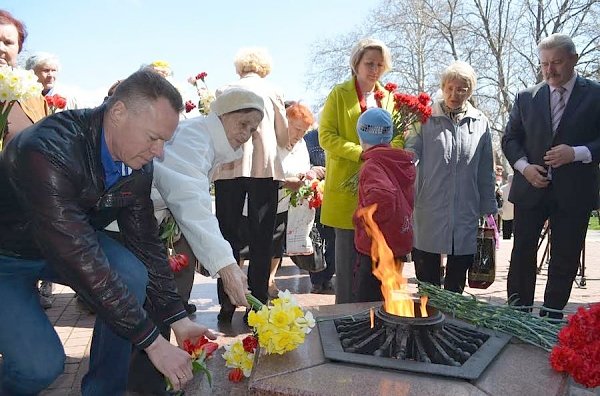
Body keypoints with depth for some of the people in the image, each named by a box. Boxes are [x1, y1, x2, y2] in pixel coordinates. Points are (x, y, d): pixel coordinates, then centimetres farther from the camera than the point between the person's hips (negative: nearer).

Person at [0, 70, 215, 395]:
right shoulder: (50, 151, -37)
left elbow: (145, 242, -7)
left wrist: (178, 319, -11)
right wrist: (153, 343, -35)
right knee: (40, 364, -22)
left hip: (70, 244, 6)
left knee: (132, 274, -21)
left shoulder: (138, 164, -14)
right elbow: (82, 265, -39)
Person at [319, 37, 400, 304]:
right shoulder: (339, 94, 3)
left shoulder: (388, 98, 17)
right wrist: (362, 153, -17)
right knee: (348, 252, 0)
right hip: (347, 185, -4)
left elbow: (397, 138, 17)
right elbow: (326, 136, -6)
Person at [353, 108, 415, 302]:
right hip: (399, 245, 8)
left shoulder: (372, 165, -18)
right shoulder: (403, 162, 7)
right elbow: (408, 200, 17)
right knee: (386, 303, 21)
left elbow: (383, 196, -38)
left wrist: (363, 217, -22)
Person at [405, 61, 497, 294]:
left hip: (465, 216, 2)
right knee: (427, 285, 7)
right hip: (429, 214, -2)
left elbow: (485, 172, 10)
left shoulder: (480, 123, 8)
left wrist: (488, 211, 10)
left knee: (456, 285, 14)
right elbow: (412, 152, -4)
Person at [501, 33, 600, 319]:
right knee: (522, 253, 6)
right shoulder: (526, 97, 7)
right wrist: (524, 166, -8)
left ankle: (550, 319, 20)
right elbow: (510, 138, 8)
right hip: (531, 188, 2)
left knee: (564, 260, 6)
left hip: (573, 192, -1)